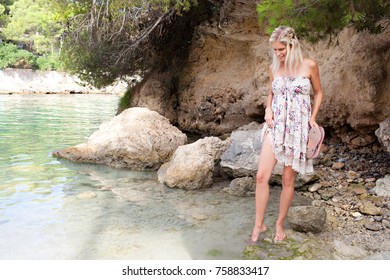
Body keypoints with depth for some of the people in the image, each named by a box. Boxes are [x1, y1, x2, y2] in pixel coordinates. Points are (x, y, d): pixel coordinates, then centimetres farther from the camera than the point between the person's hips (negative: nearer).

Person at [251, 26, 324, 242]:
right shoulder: (274, 68, 6)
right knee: (262, 176, -8)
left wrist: (313, 118, -3)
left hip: (298, 128, -2)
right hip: (276, 126, 3)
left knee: (288, 180, 4)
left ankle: (280, 224, 21)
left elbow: (318, 93, 9)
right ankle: (259, 224, 7)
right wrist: (268, 110, 0)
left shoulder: (309, 66, -3)